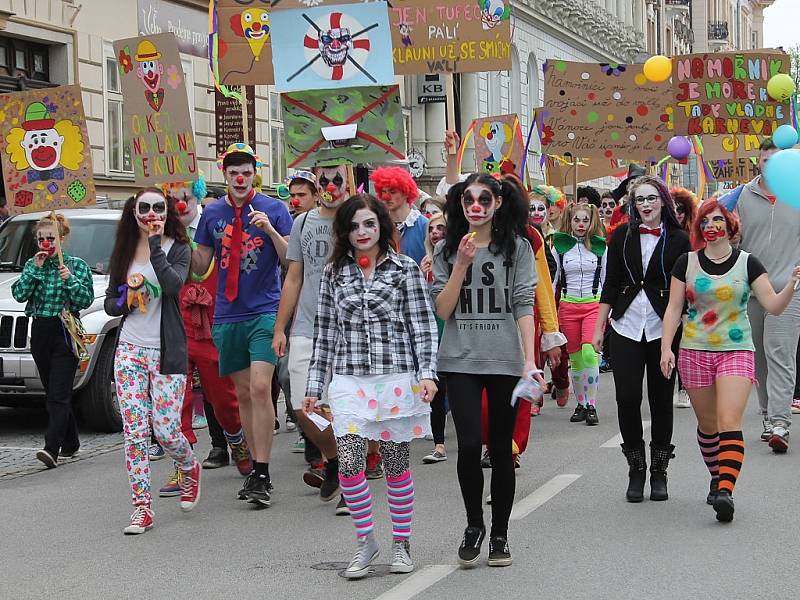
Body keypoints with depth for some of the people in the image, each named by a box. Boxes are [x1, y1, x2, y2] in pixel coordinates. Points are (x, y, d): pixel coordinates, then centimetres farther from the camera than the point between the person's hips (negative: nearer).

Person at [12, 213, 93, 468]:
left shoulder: (76, 265, 0)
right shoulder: (33, 264, 11)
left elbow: (86, 300, -6)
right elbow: (19, 294, -2)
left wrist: (70, 279, -18)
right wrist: (35, 269, -9)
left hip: (65, 333, -5)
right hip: (40, 332, 5)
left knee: (58, 395, -12)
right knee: (53, 393, 12)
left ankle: (52, 449, -21)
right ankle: (70, 443, 25)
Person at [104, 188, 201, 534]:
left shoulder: (179, 248, -2)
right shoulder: (123, 252, 10)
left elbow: (172, 285, -22)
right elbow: (109, 303, 15)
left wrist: (155, 245, -21)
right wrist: (124, 301, -7)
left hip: (167, 353, -3)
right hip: (130, 350, 4)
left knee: (165, 430, -6)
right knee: (134, 431, -2)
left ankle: (190, 469, 27)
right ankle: (142, 508, 3)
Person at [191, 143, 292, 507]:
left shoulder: (273, 209, -1)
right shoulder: (212, 214, 8)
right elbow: (200, 267, 12)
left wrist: (270, 230, -18)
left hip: (265, 312, -4)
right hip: (227, 316, 4)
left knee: (260, 388, -14)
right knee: (243, 393, 8)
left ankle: (262, 476, -11)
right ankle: (256, 468, 17)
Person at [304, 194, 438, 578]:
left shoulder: (405, 269, 3)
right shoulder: (334, 272, 10)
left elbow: (423, 326, 1)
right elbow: (325, 331, 12)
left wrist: (427, 373, -10)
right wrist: (314, 385, 10)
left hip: (395, 379, -2)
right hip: (349, 380, 2)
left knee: (396, 464, 5)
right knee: (349, 464, -10)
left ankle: (401, 544, 20)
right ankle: (365, 542, 8)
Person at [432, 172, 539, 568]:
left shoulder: (517, 248, 2)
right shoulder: (447, 250, 7)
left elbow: (524, 306, -3)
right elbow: (442, 310, 1)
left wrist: (530, 360, -11)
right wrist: (462, 265, -9)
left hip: (505, 361, 0)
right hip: (461, 361, 1)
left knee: (501, 449, 7)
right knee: (468, 446, -9)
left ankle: (499, 535, 19)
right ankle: (473, 524, 13)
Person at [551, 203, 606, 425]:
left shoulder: (601, 247, 5)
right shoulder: (559, 247, 4)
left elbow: (606, 280, 11)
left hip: (594, 304, -1)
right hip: (568, 305, 1)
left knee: (589, 353, -18)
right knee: (575, 357, 5)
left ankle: (592, 405, -12)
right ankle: (580, 405, 17)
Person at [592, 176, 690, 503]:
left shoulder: (679, 240, 2)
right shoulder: (622, 236, 6)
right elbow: (611, 284, 8)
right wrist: (599, 327, 5)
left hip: (664, 329, -1)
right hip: (626, 326, 1)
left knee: (661, 400, 5)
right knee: (627, 399, -3)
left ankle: (659, 473, 17)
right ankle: (636, 471, 11)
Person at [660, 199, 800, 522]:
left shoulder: (747, 263, 1)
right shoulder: (686, 263, 4)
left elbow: (774, 305, -3)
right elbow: (674, 308, 4)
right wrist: (666, 347, -5)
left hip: (736, 351, -2)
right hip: (695, 352, 2)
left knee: (729, 422, -17)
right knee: (708, 425, 11)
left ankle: (726, 491, -27)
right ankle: (717, 479, 32)